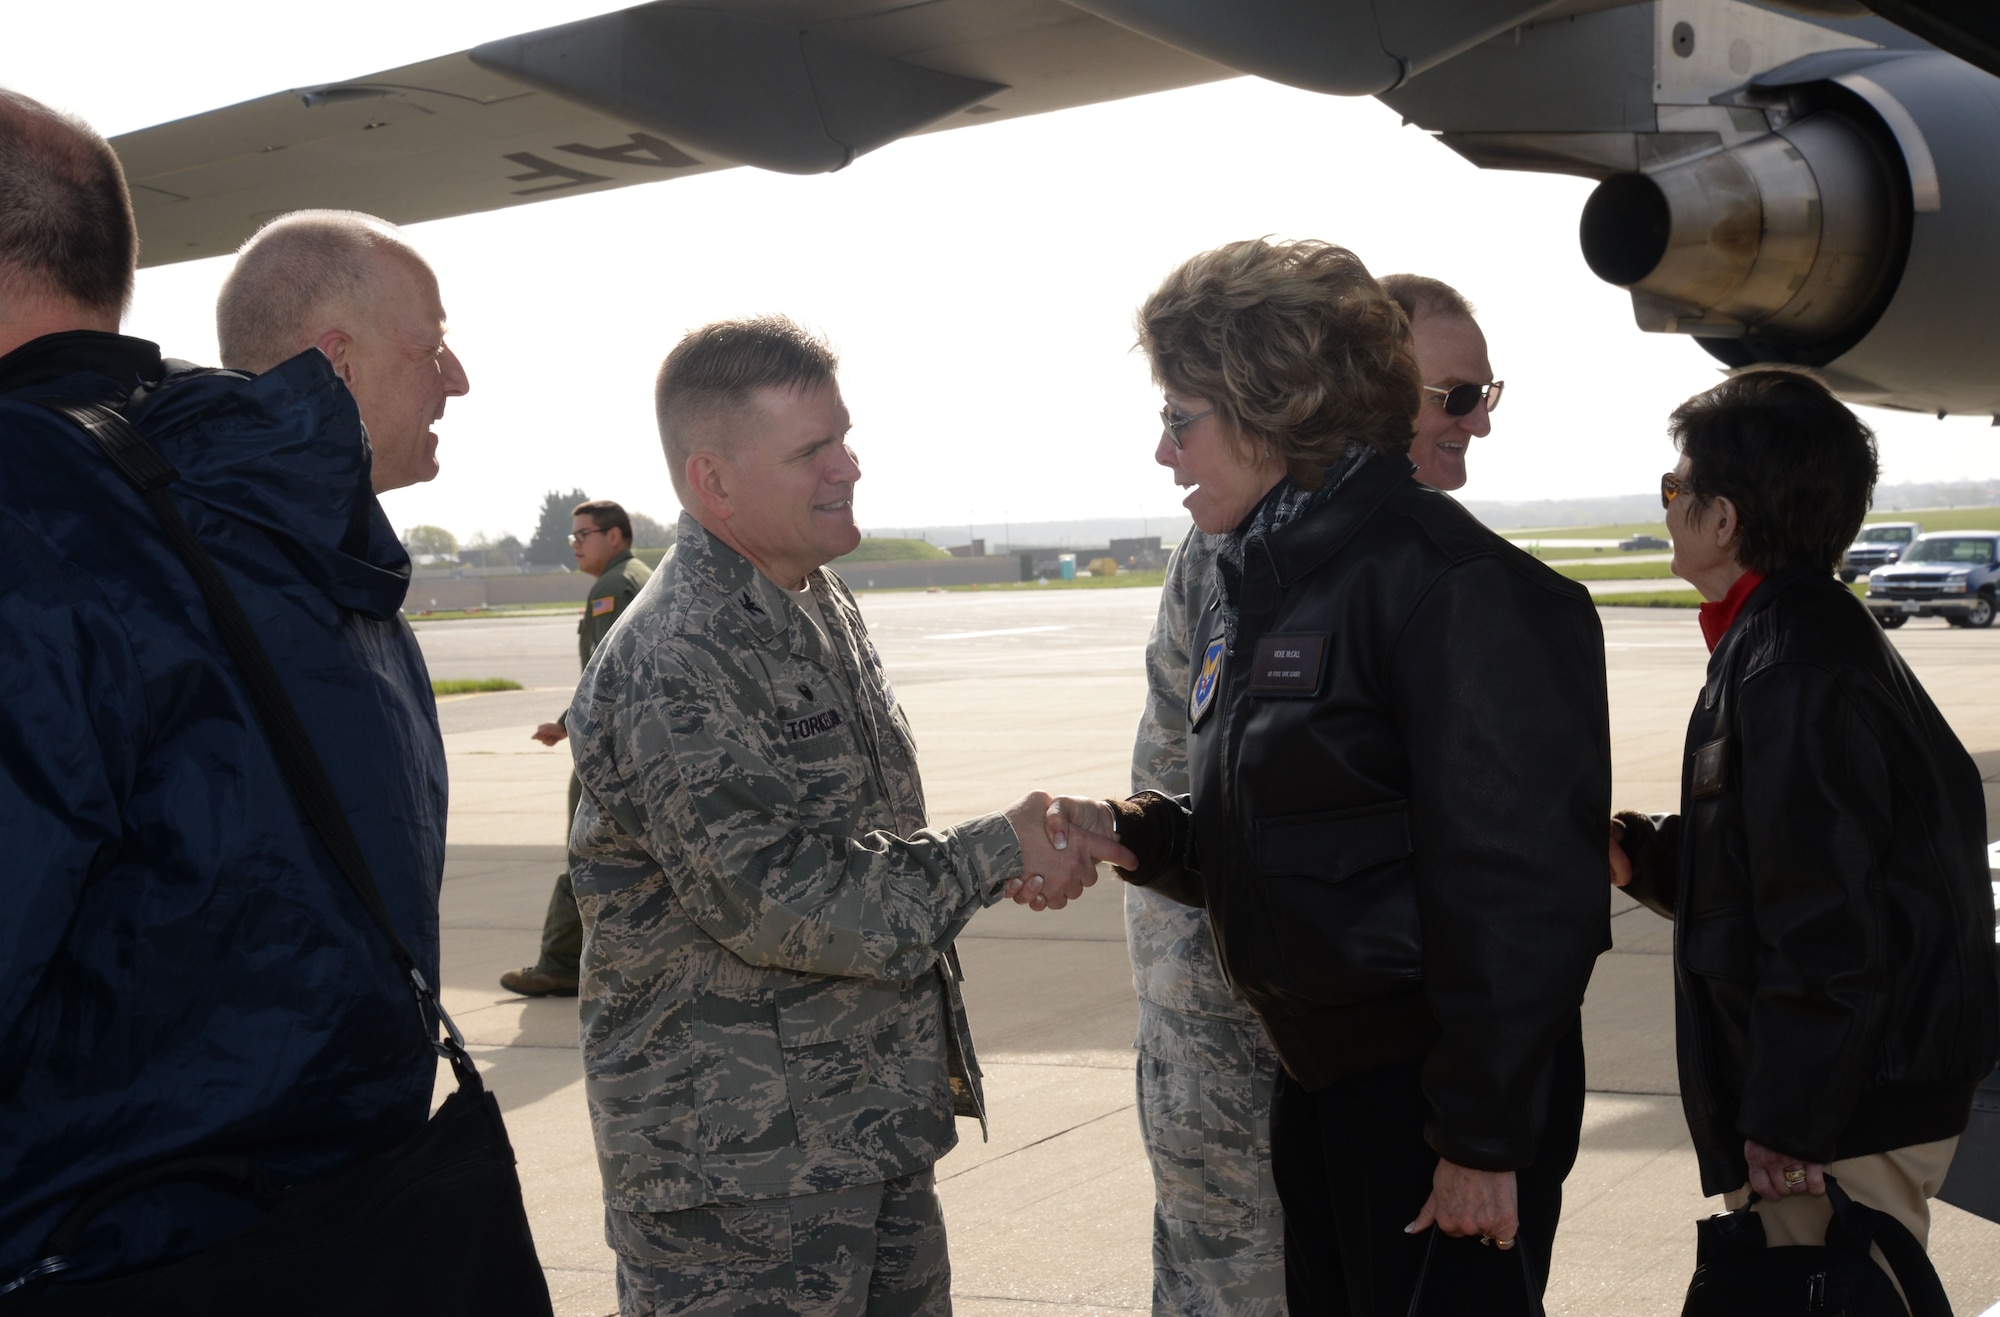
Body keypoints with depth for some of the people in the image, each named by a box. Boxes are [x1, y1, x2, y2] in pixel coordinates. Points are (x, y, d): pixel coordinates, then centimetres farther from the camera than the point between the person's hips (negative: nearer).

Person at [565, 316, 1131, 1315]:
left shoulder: (825, 612, 12)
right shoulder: (670, 663, -20)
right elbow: (778, 902, -25)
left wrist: (1005, 859, 4)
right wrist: (995, 854, -17)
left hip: (879, 1116, 9)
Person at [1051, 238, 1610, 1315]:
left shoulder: (1447, 582, -18)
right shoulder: (1247, 587, 12)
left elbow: (1517, 885, -21)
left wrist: (1485, 1136, -20)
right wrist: (1127, 833, -1)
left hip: (1438, 1081, -9)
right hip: (1317, 1068, 9)